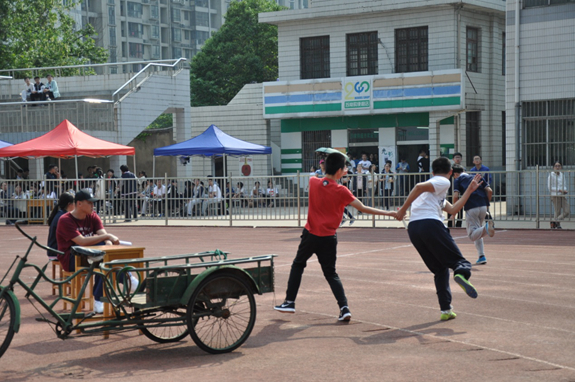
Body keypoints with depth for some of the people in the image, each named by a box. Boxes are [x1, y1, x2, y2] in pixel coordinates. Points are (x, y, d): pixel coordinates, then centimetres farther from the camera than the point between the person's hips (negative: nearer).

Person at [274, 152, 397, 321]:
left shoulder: (313, 182, -5)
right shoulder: (341, 191, -12)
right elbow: (363, 208, -12)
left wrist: (338, 175, 15)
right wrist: (388, 213, -8)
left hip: (311, 234, 1)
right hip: (329, 238, -1)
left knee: (298, 265, 21)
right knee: (331, 273, 10)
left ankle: (290, 302, 21)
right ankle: (344, 307, -4)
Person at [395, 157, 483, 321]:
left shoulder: (436, 190, 34)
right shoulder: (444, 182, 7)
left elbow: (452, 210, 31)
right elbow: (419, 186, -11)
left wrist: (469, 190, 36)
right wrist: (403, 209, -12)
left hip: (413, 228, 8)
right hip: (430, 223, -8)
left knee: (440, 270, 16)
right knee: (457, 260, -5)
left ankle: (445, 310, 9)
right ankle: (462, 273, -40)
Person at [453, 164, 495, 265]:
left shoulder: (457, 180, 10)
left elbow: (456, 196, -5)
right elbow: (489, 190, 11)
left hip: (471, 208, -5)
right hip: (483, 207, 5)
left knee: (473, 235, -2)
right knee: (477, 232, 22)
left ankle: (486, 227, -32)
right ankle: (481, 256, 10)